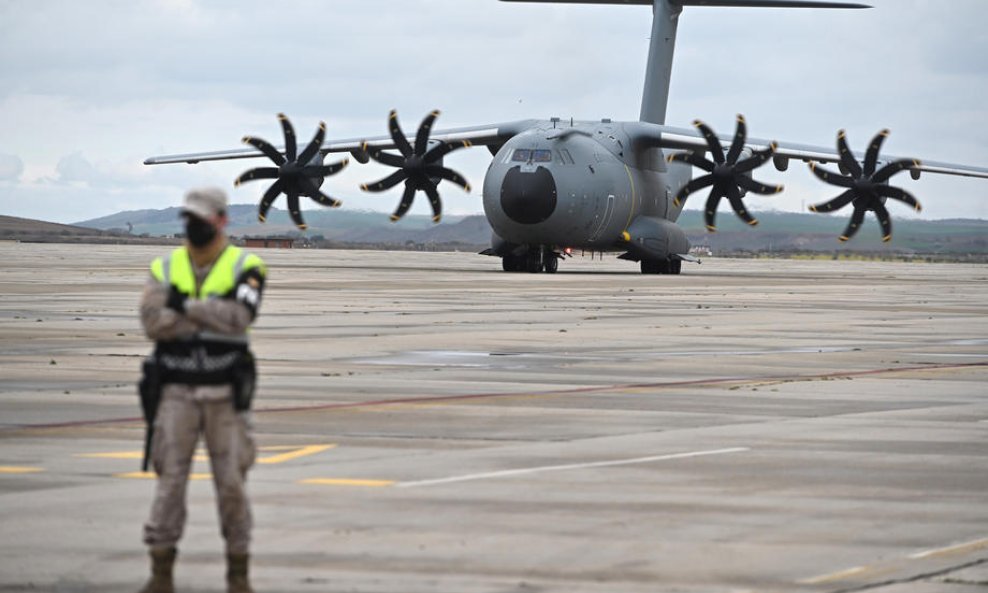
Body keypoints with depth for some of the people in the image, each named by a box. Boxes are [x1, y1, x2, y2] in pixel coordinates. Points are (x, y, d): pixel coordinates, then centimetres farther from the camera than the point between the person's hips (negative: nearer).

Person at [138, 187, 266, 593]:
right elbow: (153, 323, -12)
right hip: (176, 392, 2)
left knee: (231, 483, 1)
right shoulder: (164, 269, 5)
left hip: (225, 393, -1)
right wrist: (213, 316, -17)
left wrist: (187, 306, -18)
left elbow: (239, 316, -21)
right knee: (169, 481, -2)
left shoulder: (245, 267, -2)